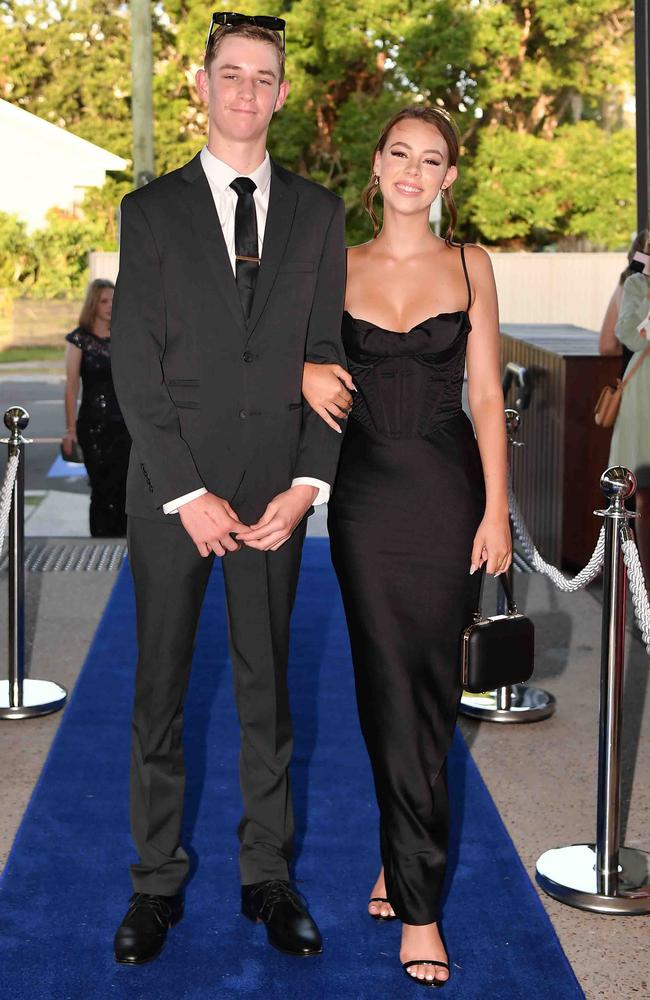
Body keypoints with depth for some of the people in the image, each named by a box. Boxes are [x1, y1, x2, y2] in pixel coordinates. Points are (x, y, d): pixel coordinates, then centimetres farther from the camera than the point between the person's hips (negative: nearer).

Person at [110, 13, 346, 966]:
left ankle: (268, 875, 20)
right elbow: (136, 367, -3)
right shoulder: (152, 210, 3)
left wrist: (306, 484, -6)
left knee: (269, 686, 8)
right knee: (160, 689, 6)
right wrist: (188, 494, -10)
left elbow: (329, 354, 5)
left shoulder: (317, 211, 8)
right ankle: (157, 881, 18)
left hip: (276, 490, 1)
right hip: (172, 486, -1)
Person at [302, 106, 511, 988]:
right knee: (390, 685, 1)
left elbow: (487, 396, 2)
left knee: (428, 684, 3)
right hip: (368, 492, 0)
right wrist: (304, 374, -12)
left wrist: (496, 509, -5)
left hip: (448, 488, 0)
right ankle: (419, 900, 10)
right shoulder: (338, 268, 6)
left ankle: (401, 857, 20)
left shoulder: (469, 267, 4)